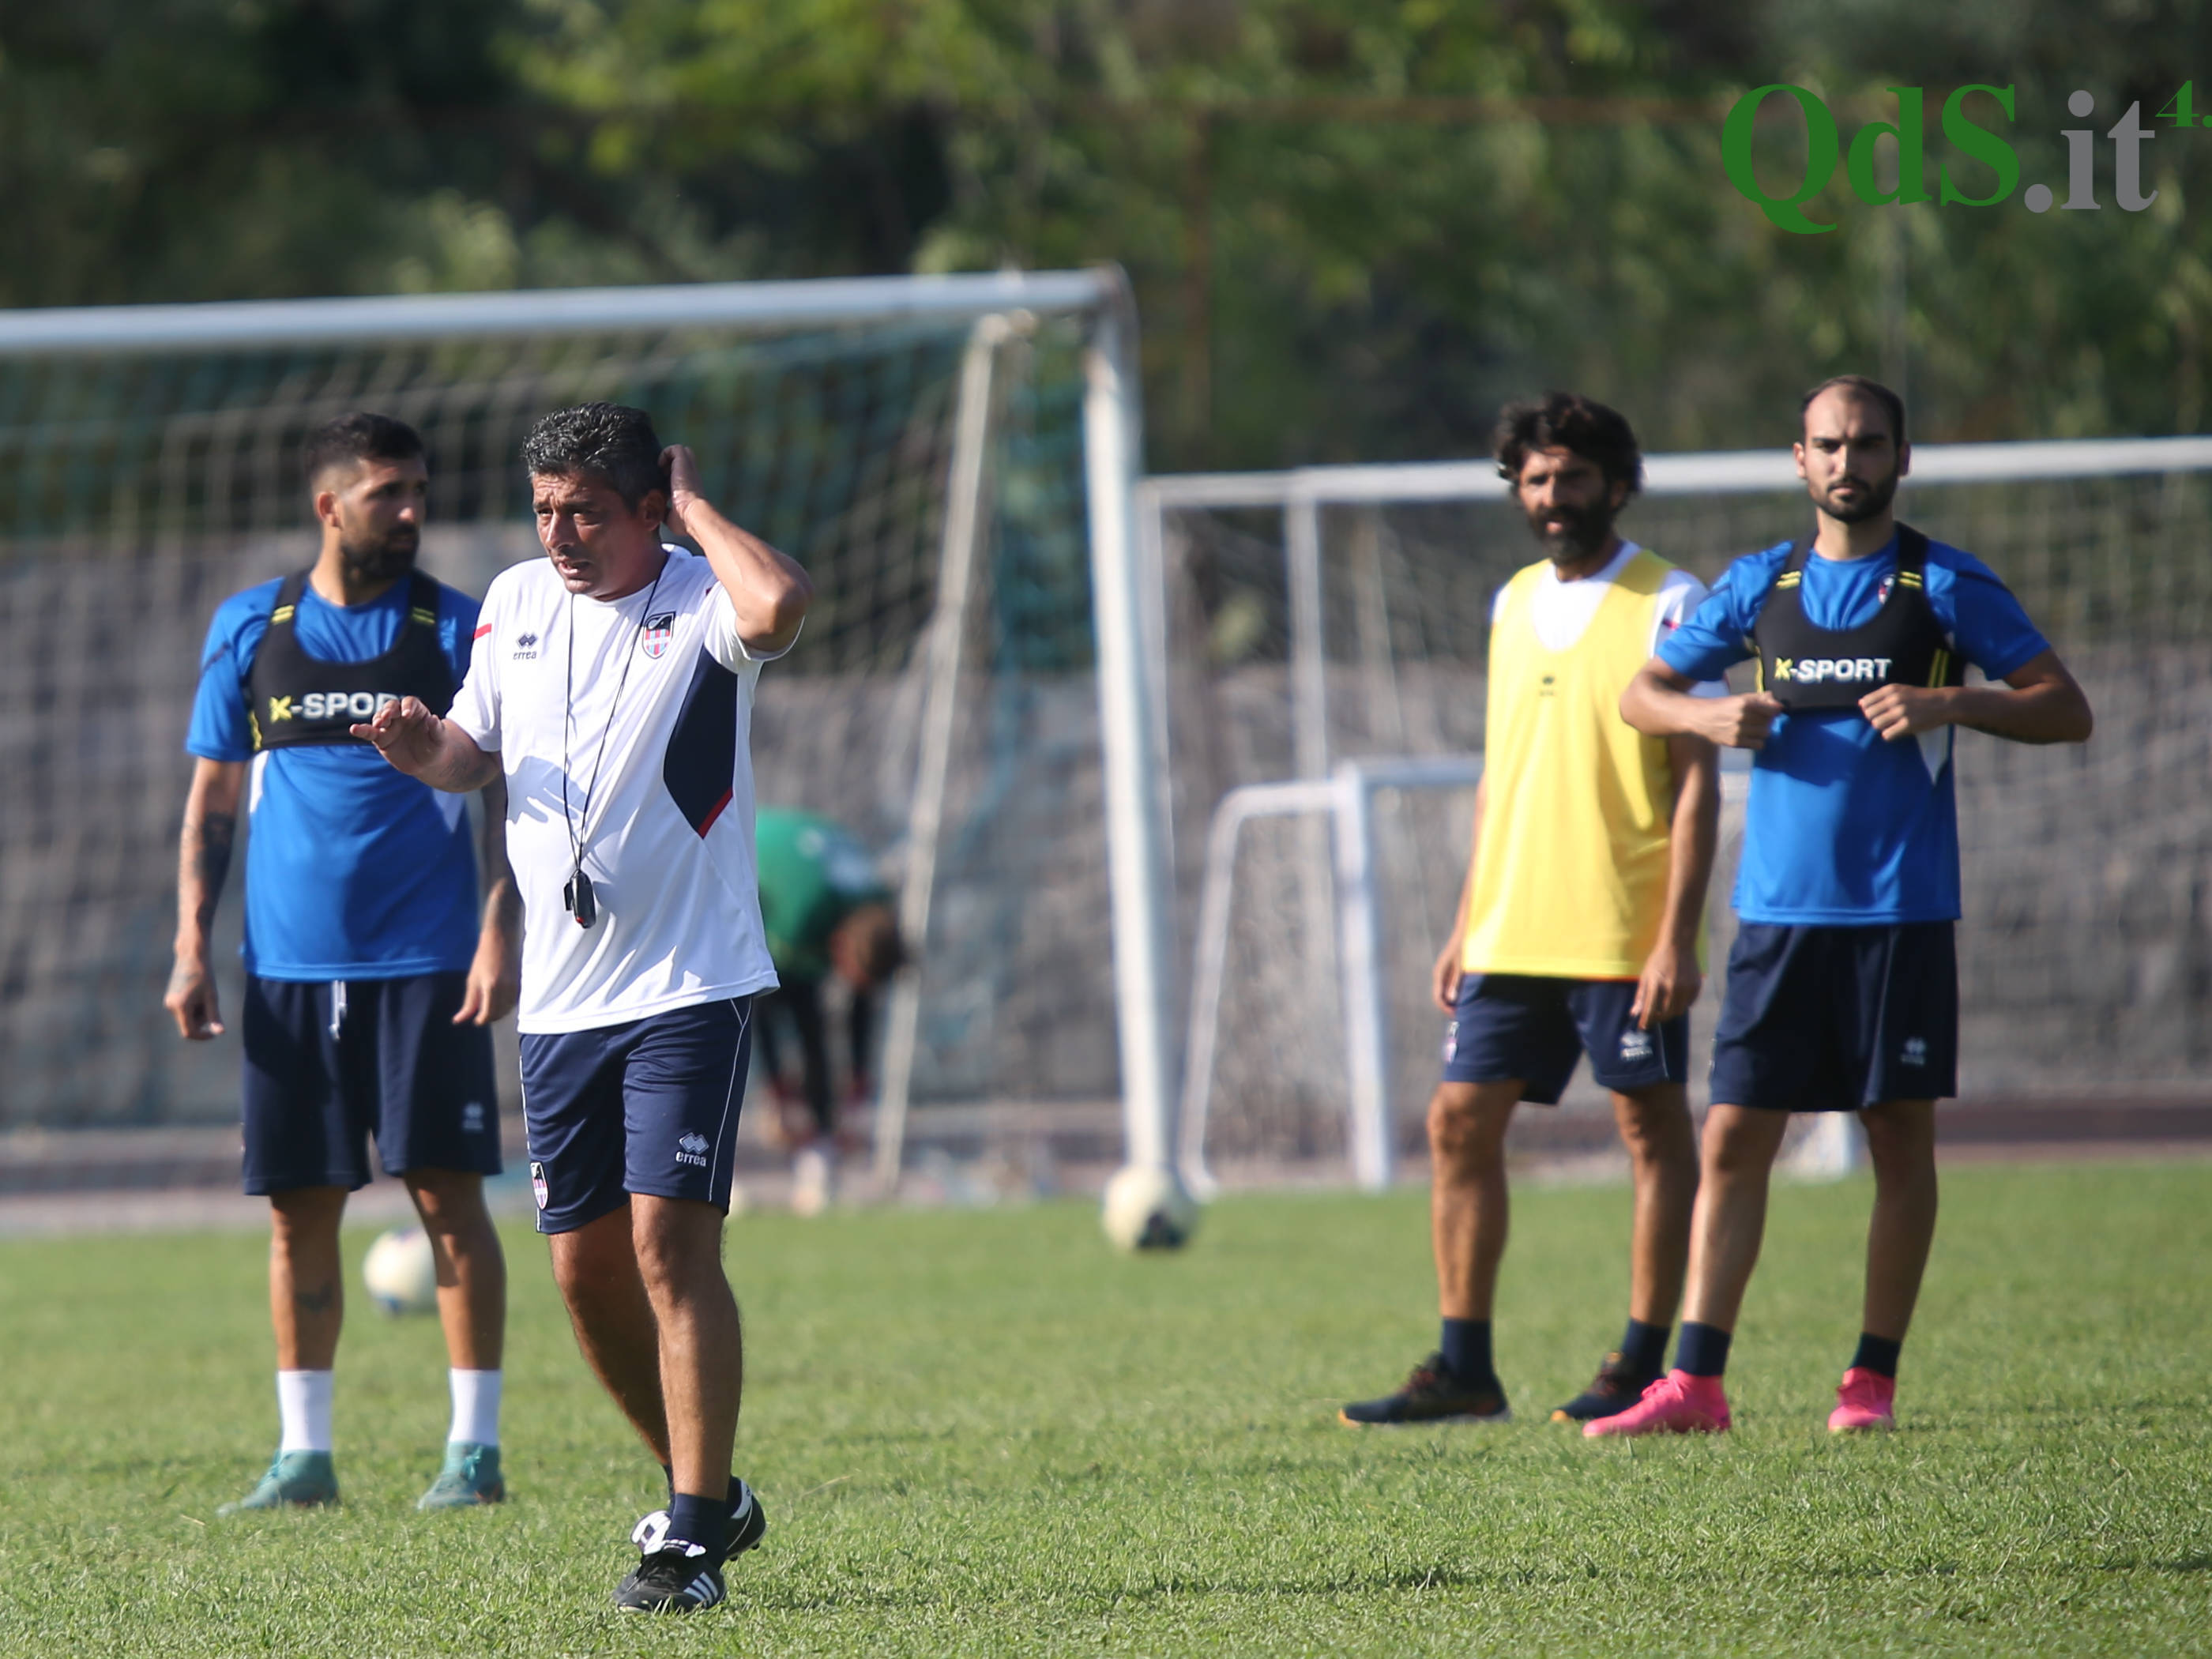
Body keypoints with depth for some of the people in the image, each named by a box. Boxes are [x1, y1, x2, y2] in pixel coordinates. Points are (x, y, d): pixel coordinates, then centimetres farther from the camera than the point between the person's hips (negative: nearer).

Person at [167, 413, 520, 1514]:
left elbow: (505, 797, 1)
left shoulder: (456, 629, 2)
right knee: (299, 1208, 4)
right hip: (289, 963, 2)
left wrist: (498, 932, -10)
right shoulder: (249, 630, 7)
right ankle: (303, 1453, 11)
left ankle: (475, 1446, 1)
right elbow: (213, 803, 11)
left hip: (426, 962, -2)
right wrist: (193, 947, 3)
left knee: (448, 1193, -5)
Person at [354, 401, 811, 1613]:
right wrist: (421, 746, 0)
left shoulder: (701, 602, -9)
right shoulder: (515, 603, 10)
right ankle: (708, 1492, 27)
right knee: (585, 1264, 9)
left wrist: (692, 508, -17)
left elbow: (779, 604, -33)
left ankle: (691, 1542, -12)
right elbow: (475, 752, 23)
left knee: (669, 1241, -15)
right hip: (560, 997, 7)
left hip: (690, 982, -7)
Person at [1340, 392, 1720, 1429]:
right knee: (1459, 1122, 3)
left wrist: (1677, 934, -16)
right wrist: (1467, 923, 15)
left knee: (1653, 1130, 0)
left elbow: (1696, 783, -9)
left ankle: (1643, 1367, 5)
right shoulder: (1514, 604, 14)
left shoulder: (1668, 605, -5)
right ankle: (1464, 1370, 7)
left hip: (1624, 934, -7)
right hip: (1512, 933, 7)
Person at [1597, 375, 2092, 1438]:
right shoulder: (1760, 586, 11)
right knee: (1733, 1137, -2)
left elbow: (2067, 711, 0)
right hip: (1779, 911, 3)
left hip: (1901, 911, -2)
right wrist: (1708, 718, -3)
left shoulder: (1946, 587, 1)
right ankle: (1694, 1385, -1)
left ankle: (1872, 1381, 10)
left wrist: (1950, 704, -15)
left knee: (1900, 1138, 2)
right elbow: (1642, 694, 19)